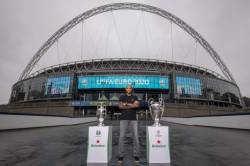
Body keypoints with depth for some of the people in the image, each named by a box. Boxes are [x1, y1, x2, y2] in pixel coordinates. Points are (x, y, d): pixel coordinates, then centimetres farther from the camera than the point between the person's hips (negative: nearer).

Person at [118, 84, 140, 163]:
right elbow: (120, 106, -10)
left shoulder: (135, 97, 9)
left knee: (135, 136, -2)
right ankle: (121, 155, 7)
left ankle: (136, 155, 10)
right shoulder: (122, 97, 7)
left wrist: (126, 104, -13)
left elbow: (137, 105, -11)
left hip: (133, 119, 1)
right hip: (124, 119, -1)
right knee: (122, 136, -5)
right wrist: (131, 106, -12)